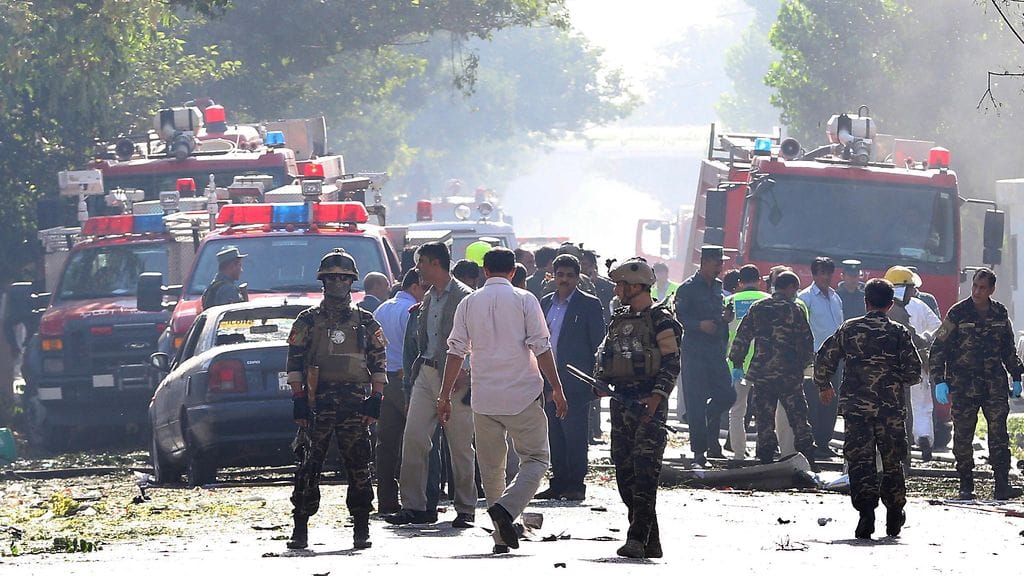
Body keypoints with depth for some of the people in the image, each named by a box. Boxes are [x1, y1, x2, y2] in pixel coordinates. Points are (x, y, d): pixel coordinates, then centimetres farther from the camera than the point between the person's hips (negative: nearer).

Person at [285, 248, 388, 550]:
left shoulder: (365, 322, 11)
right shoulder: (308, 320, 8)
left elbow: (378, 362, 10)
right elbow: (295, 362, 6)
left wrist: (376, 398, 0)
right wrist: (298, 398, -3)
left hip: (355, 401, 1)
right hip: (317, 401, -1)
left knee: (358, 465, 0)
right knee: (309, 464, -4)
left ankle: (361, 528, 6)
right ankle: (300, 527, 0)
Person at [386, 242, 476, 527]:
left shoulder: (465, 297, -9)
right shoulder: (429, 298, 15)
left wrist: (472, 383, -16)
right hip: (426, 374, 7)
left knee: (460, 447, 1)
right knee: (413, 439, -2)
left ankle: (465, 510, 10)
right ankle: (413, 507, 0)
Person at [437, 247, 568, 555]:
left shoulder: (469, 303, 6)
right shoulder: (524, 300, -2)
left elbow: (456, 351, 5)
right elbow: (541, 348, -6)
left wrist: (445, 396, 11)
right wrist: (557, 389, 0)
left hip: (484, 399, 3)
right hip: (523, 396, -3)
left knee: (491, 468, 11)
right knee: (536, 459, 4)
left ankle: (501, 536, 10)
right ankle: (506, 508, -22)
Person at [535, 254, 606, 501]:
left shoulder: (589, 305, -2)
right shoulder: (545, 303, 14)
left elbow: (598, 344, -3)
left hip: (575, 382, -6)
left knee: (574, 434, -6)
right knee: (554, 435, 7)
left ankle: (576, 485, -1)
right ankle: (558, 483, 13)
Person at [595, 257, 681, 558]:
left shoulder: (660, 319, -5)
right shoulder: (619, 318, 17)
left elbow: (672, 363, -10)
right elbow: (604, 352, 25)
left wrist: (656, 396, -21)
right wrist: (600, 379, 6)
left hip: (649, 402, -8)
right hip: (621, 402, 8)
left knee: (644, 470, -14)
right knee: (624, 470, 6)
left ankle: (638, 538, -18)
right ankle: (650, 541, 12)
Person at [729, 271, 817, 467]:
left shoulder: (757, 308, 4)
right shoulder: (794, 311, -4)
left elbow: (741, 338, 3)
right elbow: (807, 343, -2)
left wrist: (737, 364, 10)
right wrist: (803, 364, 15)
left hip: (761, 375, 2)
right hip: (790, 375, -2)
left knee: (765, 422, 7)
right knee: (799, 421, 4)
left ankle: (765, 464, 5)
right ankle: (808, 464, 1)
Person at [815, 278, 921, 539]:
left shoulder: (849, 329, 2)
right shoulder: (899, 333, -1)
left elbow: (824, 359, 4)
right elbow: (913, 371, -4)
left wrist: (824, 386, 22)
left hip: (856, 404, 0)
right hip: (891, 407, 0)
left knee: (860, 459, -2)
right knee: (892, 460, 13)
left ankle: (866, 510, -20)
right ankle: (894, 515, 22)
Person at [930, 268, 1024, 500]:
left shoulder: (1000, 313, 9)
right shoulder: (958, 313, -3)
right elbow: (938, 348, -1)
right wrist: (939, 381, -7)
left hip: (995, 382, 2)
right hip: (964, 383, -2)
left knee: (999, 433, -8)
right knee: (963, 435, -1)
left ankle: (1002, 485, -11)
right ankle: (966, 486, 8)